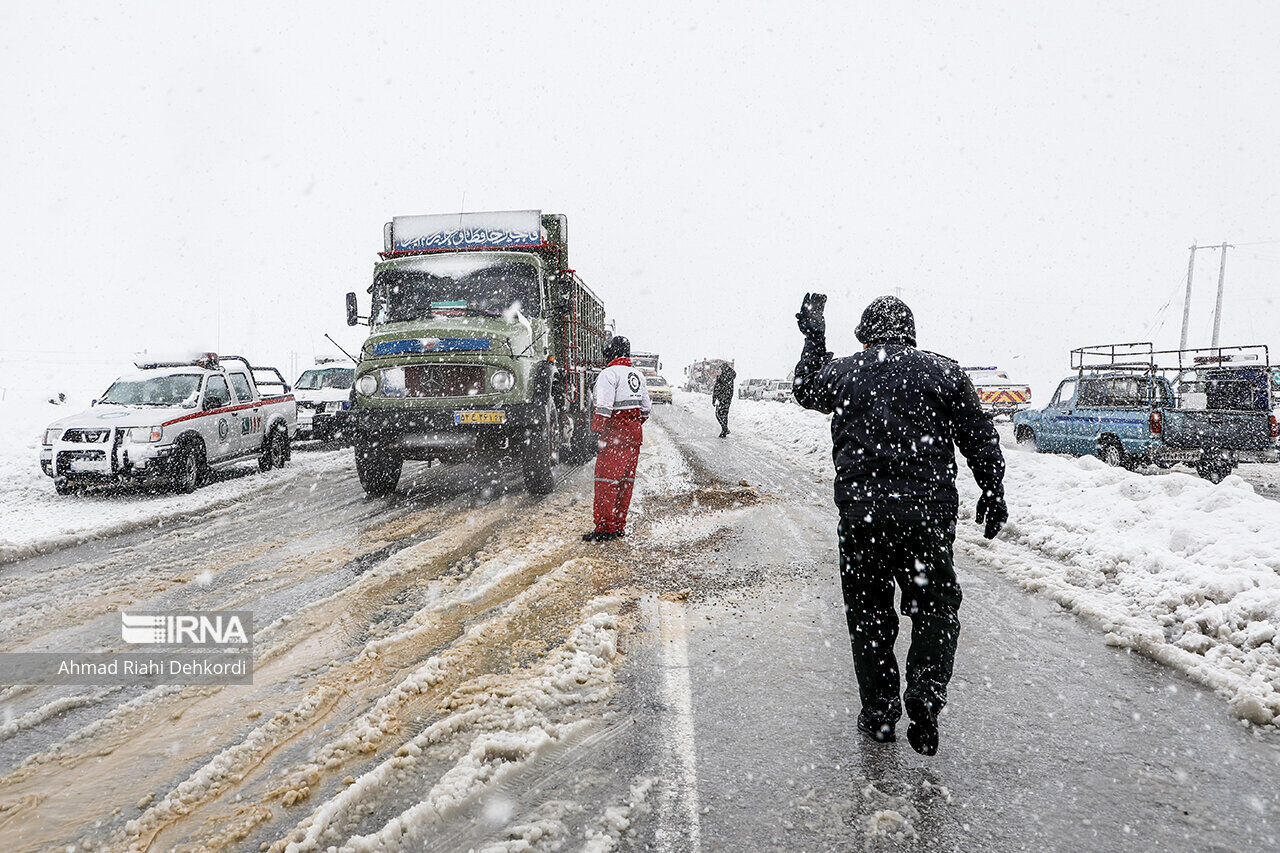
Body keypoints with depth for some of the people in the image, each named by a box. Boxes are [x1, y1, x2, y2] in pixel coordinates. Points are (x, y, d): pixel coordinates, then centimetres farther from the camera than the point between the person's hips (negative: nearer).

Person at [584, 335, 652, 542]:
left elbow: (604, 407, -19)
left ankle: (605, 528, -7)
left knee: (606, 480, -6)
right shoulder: (638, 375, 16)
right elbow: (646, 408, 21)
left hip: (616, 434, -8)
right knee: (626, 480, 11)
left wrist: (597, 432, -18)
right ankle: (619, 527, 17)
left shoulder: (609, 374, -9)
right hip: (635, 435, 8)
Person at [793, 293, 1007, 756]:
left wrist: (814, 335, 36)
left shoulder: (842, 372, 6)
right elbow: (980, 438, 6)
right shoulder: (944, 371, 6)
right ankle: (925, 695, -3)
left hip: (860, 513, 0)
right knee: (936, 606, 13)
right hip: (928, 512, 0)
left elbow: (805, 390, 27)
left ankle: (878, 712, 17)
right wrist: (992, 493, 14)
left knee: (868, 613, 12)